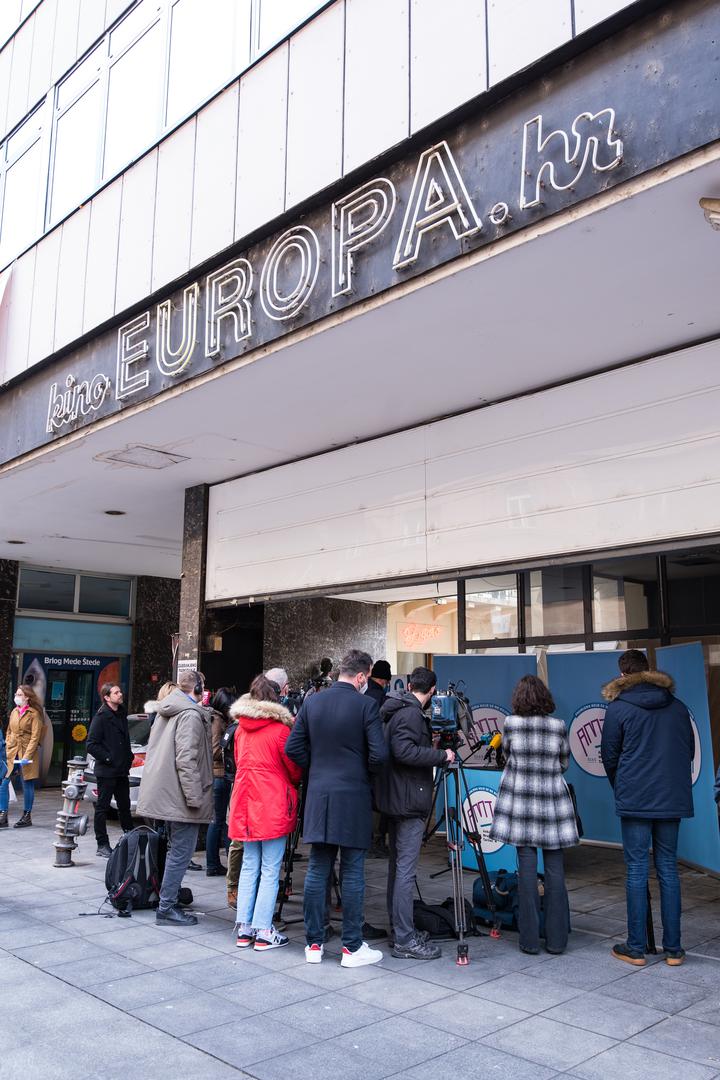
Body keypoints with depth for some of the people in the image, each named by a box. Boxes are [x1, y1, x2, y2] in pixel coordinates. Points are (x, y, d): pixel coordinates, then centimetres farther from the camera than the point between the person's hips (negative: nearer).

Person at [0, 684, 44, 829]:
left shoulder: (34, 714, -8)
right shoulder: (14, 712, 12)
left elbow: (35, 737, -11)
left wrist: (27, 756, -17)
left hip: (27, 753, -6)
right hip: (12, 754, 6)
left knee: (27, 785, 4)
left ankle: (27, 817, 16)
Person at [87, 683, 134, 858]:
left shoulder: (122, 715, 12)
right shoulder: (101, 717, -12)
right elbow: (91, 745, -16)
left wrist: (128, 757, 12)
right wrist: (108, 758, -16)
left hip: (122, 771, 8)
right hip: (106, 771, -8)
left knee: (124, 806, 14)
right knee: (102, 807, 3)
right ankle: (102, 845, 9)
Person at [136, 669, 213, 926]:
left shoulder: (165, 712, 15)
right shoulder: (191, 715, -16)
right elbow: (186, 759, -22)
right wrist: (195, 797, -20)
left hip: (164, 793, 10)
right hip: (179, 796, -10)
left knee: (176, 847, 19)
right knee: (182, 850, -3)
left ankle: (168, 901, 27)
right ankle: (167, 907, 0)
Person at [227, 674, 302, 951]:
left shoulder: (241, 729, 7)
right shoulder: (280, 729, -10)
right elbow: (294, 770, -1)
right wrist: (292, 785, 20)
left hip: (246, 805, 6)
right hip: (273, 806, -6)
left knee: (249, 867, 12)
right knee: (270, 871, 0)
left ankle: (244, 929, 15)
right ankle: (263, 932, 3)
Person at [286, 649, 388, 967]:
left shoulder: (312, 702, 2)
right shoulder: (365, 705, -11)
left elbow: (293, 748, 2)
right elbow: (379, 754, -15)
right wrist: (364, 772, 5)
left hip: (318, 796, 4)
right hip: (353, 798, -4)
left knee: (317, 870, 11)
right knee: (352, 873, 4)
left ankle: (314, 944, 19)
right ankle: (352, 947, 12)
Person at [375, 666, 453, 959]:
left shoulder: (396, 710, 14)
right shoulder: (411, 714, -15)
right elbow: (404, 751, -26)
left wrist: (430, 745, 23)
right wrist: (441, 755, -17)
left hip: (396, 800, 10)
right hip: (409, 802, -10)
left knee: (397, 864, 16)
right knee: (405, 869, -7)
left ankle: (396, 928, 25)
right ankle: (405, 940, -4)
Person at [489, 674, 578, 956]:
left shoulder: (511, 723, -4)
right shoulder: (559, 726, -1)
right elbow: (564, 763, 11)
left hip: (520, 798, 0)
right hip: (552, 800, 1)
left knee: (527, 866, 2)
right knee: (555, 868, 5)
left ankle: (530, 939, 6)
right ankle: (556, 938, 10)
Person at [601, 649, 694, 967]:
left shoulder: (618, 708, -6)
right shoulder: (677, 707, 7)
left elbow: (609, 755, 0)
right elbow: (690, 750, 13)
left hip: (635, 800, -4)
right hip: (672, 798, 4)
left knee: (636, 870, 3)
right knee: (668, 869, 10)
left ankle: (636, 948, 7)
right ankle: (673, 949, 13)